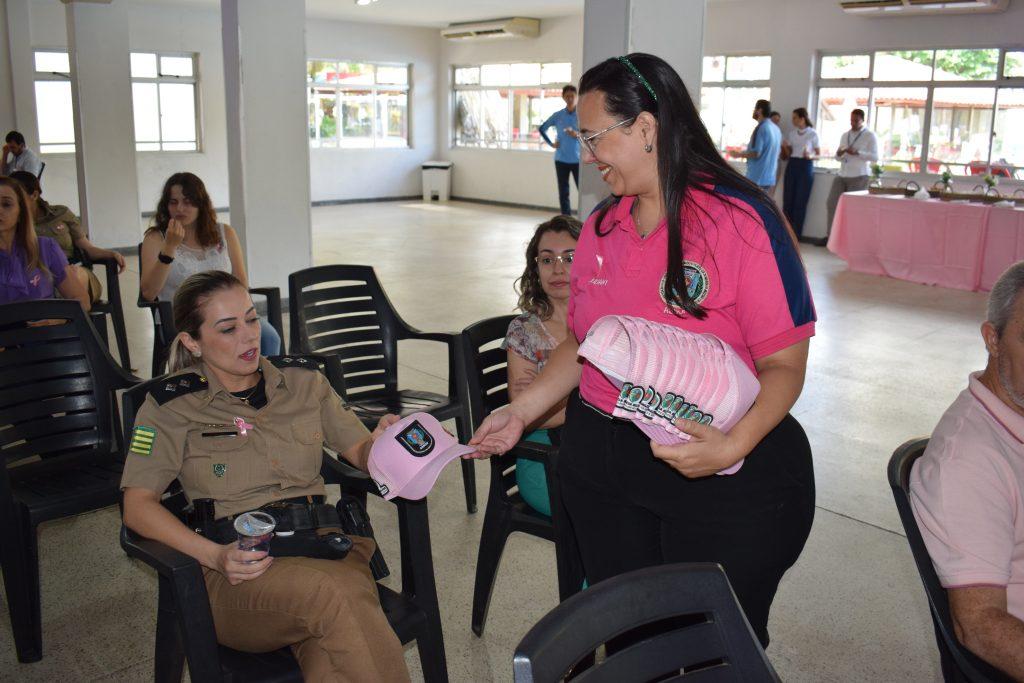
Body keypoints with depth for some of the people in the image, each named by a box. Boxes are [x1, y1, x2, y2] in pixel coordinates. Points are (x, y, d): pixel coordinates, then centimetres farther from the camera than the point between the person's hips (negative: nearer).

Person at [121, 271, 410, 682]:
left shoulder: (301, 379, 16)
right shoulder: (172, 405, 6)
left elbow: (359, 450, 18)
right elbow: (137, 506, -1)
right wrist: (215, 556, -16)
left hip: (322, 545, 2)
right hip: (235, 569, -2)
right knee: (333, 595, -36)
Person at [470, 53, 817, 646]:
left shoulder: (742, 221, -14)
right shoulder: (601, 228, 6)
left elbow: (784, 363, -14)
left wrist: (734, 447, -30)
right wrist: (520, 412, 4)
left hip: (723, 484, -5)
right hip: (599, 460, 6)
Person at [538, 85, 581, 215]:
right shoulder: (558, 115, 5)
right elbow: (542, 128, 17)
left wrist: (577, 135, -21)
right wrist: (551, 143, 8)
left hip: (578, 159, -2)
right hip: (561, 159, 3)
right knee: (563, 193, 6)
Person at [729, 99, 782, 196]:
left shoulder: (761, 128, -15)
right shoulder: (776, 129, 11)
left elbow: (755, 154, -20)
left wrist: (739, 154, -3)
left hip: (757, 178, -8)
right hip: (770, 178, 8)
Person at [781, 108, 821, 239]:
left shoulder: (813, 134, -3)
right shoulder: (792, 133, 10)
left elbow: (819, 154, 2)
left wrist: (810, 156, -19)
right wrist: (785, 147, -7)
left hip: (805, 166, -4)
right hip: (792, 165, 4)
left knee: (800, 201, -1)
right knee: (787, 200, 1)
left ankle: (796, 234, 5)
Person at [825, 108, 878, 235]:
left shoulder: (870, 135, -1)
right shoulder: (845, 135, 15)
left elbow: (875, 157, -9)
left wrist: (857, 152, -20)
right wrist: (839, 153, -5)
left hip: (859, 177, -5)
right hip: (842, 175, 5)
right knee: (832, 204, -2)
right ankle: (831, 235, 4)